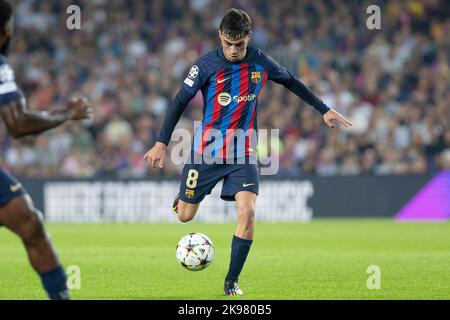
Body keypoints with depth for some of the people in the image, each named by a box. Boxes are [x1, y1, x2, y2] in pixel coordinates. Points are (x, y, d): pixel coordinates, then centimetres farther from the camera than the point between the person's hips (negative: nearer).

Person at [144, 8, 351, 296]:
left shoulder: (261, 63, -3)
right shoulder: (207, 65, -11)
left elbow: (291, 82, 15)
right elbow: (180, 102, -6)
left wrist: (324, 110, 16)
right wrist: (162, 143, -12)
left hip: (243, 152, 1)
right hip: (207, 151, -1)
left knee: (247, 211, -18)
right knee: (185, 216, 3)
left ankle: (232, 282, -5)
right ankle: (182, 196, 44)